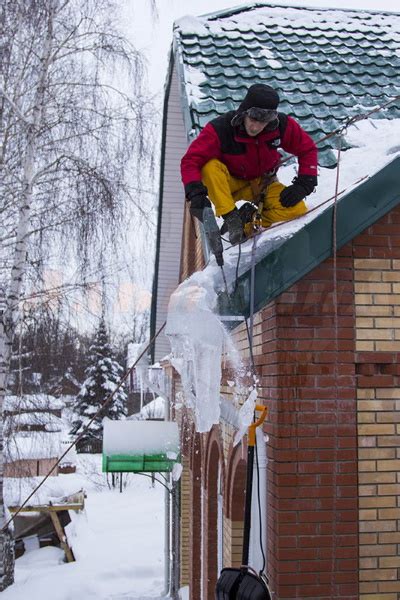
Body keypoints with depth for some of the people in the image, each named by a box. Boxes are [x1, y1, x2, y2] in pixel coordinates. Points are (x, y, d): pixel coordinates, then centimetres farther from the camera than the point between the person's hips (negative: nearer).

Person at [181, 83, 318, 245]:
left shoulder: (281, 125, -19)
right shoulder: (220, 129, -27)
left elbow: (307, 149, -5)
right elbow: (191, 161, -27)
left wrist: (303, 185, -17)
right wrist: (196, 193, -43)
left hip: (262, 183, 2)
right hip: (230, 184, -2)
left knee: (297, 209, -24)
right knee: (211, 166, -35)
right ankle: (231, 218, -27)